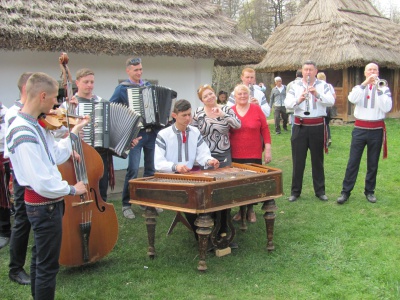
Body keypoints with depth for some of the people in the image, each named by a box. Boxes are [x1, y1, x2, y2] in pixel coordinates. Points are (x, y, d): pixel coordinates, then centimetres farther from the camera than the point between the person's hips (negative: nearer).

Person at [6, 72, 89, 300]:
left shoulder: (36, 125, 2)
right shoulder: (23, 135, -28)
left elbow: (54, 156, 9)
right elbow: (42, 183, -30)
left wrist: (75, 132, 12)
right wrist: (72, 189, -16)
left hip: (44, 203, 10)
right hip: (45, 205, -10)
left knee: (40, 259, 24)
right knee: (48, 266, 4)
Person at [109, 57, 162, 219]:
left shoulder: (148, 85, 13)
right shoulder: (122, 88, -2)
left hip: (152, 132, 6)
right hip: (135, 134, -5)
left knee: (151, 168, 12)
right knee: (133, 169, -9)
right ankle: (126, 204, 3)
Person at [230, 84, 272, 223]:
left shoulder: (256, 109, 0)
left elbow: (265, 129, 2)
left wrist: (268, 149, -2)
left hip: (254, 155, 0)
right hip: (235, 156, 1)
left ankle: (250, 210, 22)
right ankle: (241, 209, 21)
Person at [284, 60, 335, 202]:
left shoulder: (322, 85, 2)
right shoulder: (295, 85, 3)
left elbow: (331, 101, -11)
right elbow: (287, 103, -10)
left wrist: (317, 94, -26)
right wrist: (298, 100, -30)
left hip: (317, 126, 0)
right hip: (300, 126, 0)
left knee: (318, 160, 9)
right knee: (298, 160, 4)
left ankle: (320, 191, 19)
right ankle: (295, 191, 14)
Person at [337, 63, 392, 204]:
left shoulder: (384, 88, 4)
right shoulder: (359, 87, 7)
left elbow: (386, 108, -13)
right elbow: (352, 99, -16)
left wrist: (378, 89, -17)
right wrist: (365, 83, -21)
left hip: (377, 130, 0)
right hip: (360, 129, 0)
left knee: (373, 163, 8)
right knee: (353, 162, 0)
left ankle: (369, 191, 20)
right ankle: (345, 191, 4)